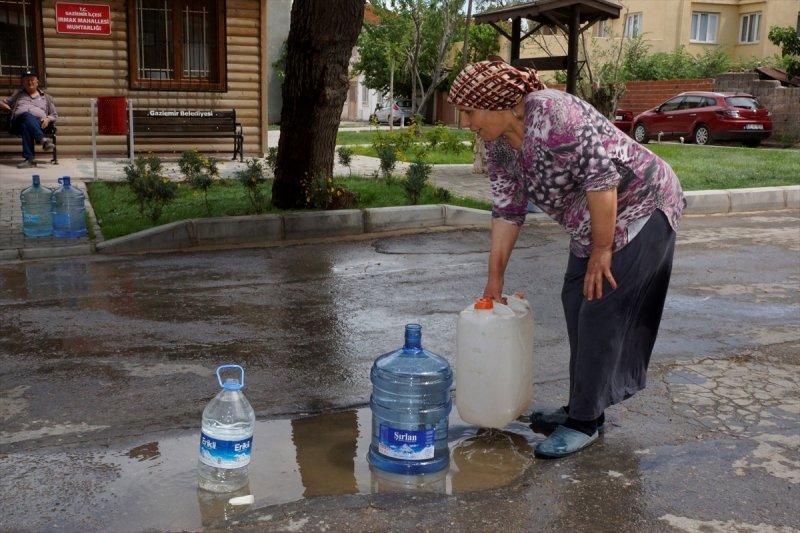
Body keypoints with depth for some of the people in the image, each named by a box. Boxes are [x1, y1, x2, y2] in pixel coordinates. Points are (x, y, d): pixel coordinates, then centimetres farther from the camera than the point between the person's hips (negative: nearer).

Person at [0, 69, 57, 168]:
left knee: (25, 126, -39)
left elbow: (54, 115, 24)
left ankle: (29, 158, -53)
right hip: (18, 122, 0)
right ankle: (42, 139, -59)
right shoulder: (17, 94, 32)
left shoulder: (46, 97, 28)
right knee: (27, 116, -38)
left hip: (38, 124, 0)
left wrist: (47, 119, 0)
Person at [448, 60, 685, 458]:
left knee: (601, 311, -9)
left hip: (639, 207, -9)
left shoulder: (550, 113, -27)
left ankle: (585, 422, 0)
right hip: (593, 219, 9)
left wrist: (601, 250, -22)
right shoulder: (498, 142, 1)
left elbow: (602, 175, -28)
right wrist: (495, 276, 4)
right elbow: (506, 209, 5)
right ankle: (582, 406, 21)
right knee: (576, 303, 10)